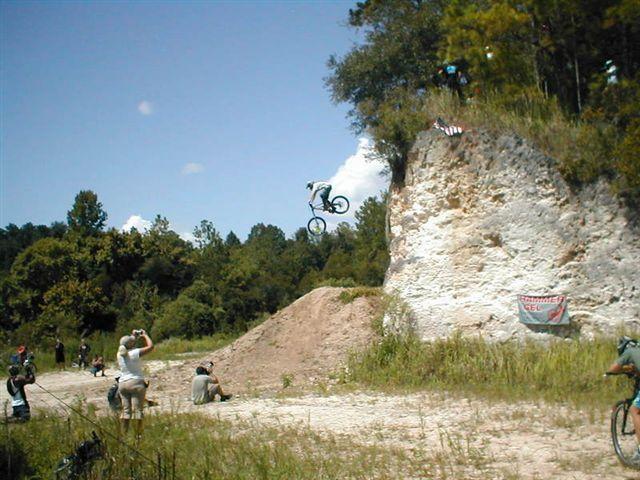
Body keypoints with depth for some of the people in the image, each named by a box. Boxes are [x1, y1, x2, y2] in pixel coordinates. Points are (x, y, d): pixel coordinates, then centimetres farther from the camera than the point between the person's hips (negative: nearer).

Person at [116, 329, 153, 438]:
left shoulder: (120, 354, 4)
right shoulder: (135, 353, -13)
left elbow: (125, 347, 27)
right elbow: (150, 346, -9)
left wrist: (133, 336, 26)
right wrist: (145, 335, 4)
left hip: (122, 383, 6)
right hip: (136, 383, -6)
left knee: (125, 410, 8)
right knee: (137, 410, -3)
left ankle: (124, 434, 9)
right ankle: (138, 434, -4)